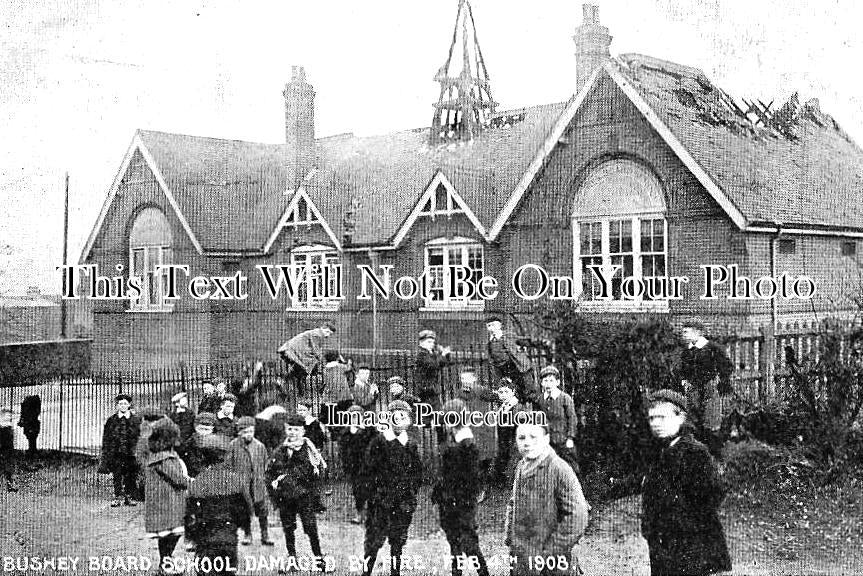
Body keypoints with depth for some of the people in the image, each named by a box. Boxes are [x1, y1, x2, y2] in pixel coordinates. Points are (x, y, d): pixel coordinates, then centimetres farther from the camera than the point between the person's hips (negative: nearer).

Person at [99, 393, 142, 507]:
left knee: (131, 476, 1)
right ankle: (118, 497, 9)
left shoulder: (136, 420, 7)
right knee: (117, 476, 0)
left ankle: (128, 497, 12)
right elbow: (106, 439, 8)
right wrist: (105, 458, 2)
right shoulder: (111, 420, 8)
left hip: (131, 453, 0)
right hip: (115, 454, 0)